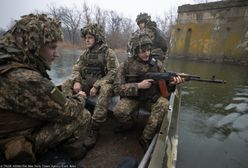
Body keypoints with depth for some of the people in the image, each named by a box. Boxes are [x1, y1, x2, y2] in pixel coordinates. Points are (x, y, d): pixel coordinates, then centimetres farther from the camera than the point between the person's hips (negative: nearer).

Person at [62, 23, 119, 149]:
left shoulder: (108, 52, -6)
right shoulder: (86, 52, 12)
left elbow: (114, 73, -17)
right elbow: (77, 68, 9)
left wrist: (97, 86, -25)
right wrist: (76, 81, -13)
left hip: (102, 83, -5)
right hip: (87, 83, 6)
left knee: (106, 89, -38)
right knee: (67, 84, -11)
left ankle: (94, 130, -31)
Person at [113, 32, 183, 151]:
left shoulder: (156, 64, -3)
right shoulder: (126, 65, -9)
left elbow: (165, 85, 2)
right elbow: (117, 88, -13)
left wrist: (172, 83, -23)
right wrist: (138, 85, -23)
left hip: (152, 97, 2)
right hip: (133, 97, -1)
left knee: (163, 104, -30)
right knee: (118, 111, -29)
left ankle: (146, 138, -12)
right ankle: (128, 124, 9)